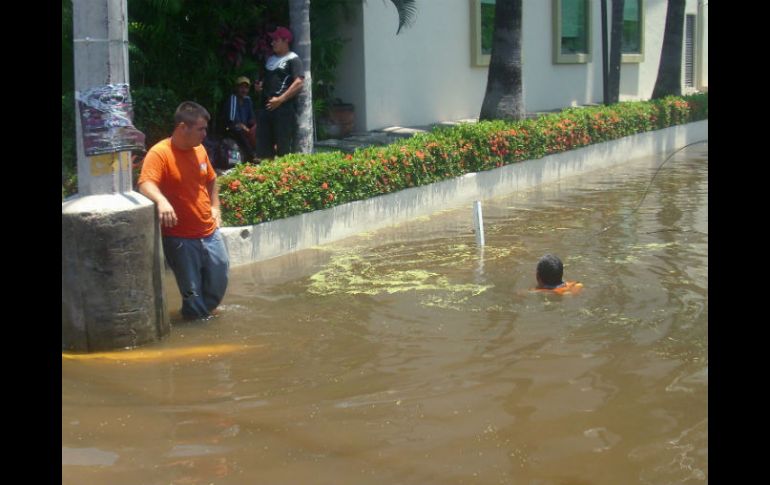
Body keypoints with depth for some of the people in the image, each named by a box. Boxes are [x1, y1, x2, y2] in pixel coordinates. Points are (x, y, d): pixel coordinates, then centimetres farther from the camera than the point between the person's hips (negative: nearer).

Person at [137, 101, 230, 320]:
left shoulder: (199, 150, 6)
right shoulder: (159, 153, -15)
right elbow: (146, 184, -29)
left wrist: (214, 207, 11)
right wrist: (162, 201, -47)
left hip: (210, 232, 7)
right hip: (180, 238, -6)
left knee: (219, 281, 15)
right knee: (191, 289, 2)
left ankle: (203, 313, 39)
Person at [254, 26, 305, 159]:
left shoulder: (293, 59, -4)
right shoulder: (270, 59, 21)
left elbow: (299, 83, -15)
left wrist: (280, 99, -19)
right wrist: (260, 86, 9)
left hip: (284, 108, -8)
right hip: (266, 107, 8)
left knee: (283, 147, -7)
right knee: (262, 145, 7)